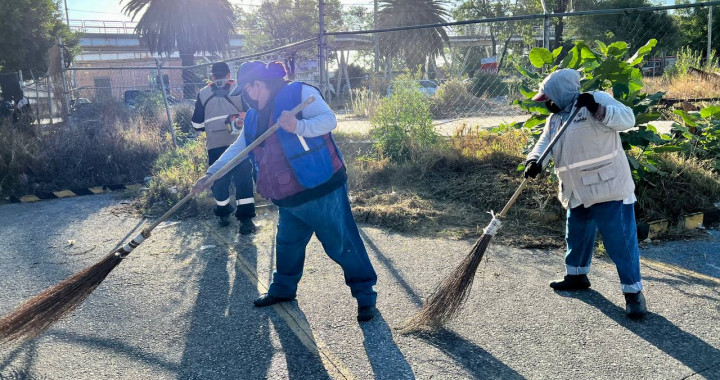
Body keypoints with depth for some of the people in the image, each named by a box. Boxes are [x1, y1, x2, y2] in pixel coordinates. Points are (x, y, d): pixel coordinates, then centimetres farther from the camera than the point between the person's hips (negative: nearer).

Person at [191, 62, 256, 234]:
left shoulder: (203, 93, 9)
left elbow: (197, 124, 12)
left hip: (215, 145, 2)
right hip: (238, 143, -2)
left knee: (219, 179, 16)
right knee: (243, 178, -1)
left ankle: (223, 214, 29)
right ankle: (245, 219, -8)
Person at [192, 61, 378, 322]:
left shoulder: (299, 93, -10)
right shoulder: (254, 117, 14)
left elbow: (329, 120, -20)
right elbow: (237, 149, 22)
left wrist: (299, 126, -36)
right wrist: (211, 173, 17)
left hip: (321, 191, -8)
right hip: (288, 199, 8)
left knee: (342, 245, -1)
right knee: (287, 244, 22)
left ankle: (365, 295, 14)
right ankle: (283, 288, 43)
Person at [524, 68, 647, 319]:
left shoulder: (598, 99, -8)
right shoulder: (555, 119, 12)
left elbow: (627, 119, -18)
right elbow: (544, 144, 1)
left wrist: (598, 109, -33)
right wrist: (534, 161, -20)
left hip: (609, 188, -8)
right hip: (577, 194, 8)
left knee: (620, 240, -4)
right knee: (577, 236, 21)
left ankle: (633, 292, 6)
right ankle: (577, 276, 41)